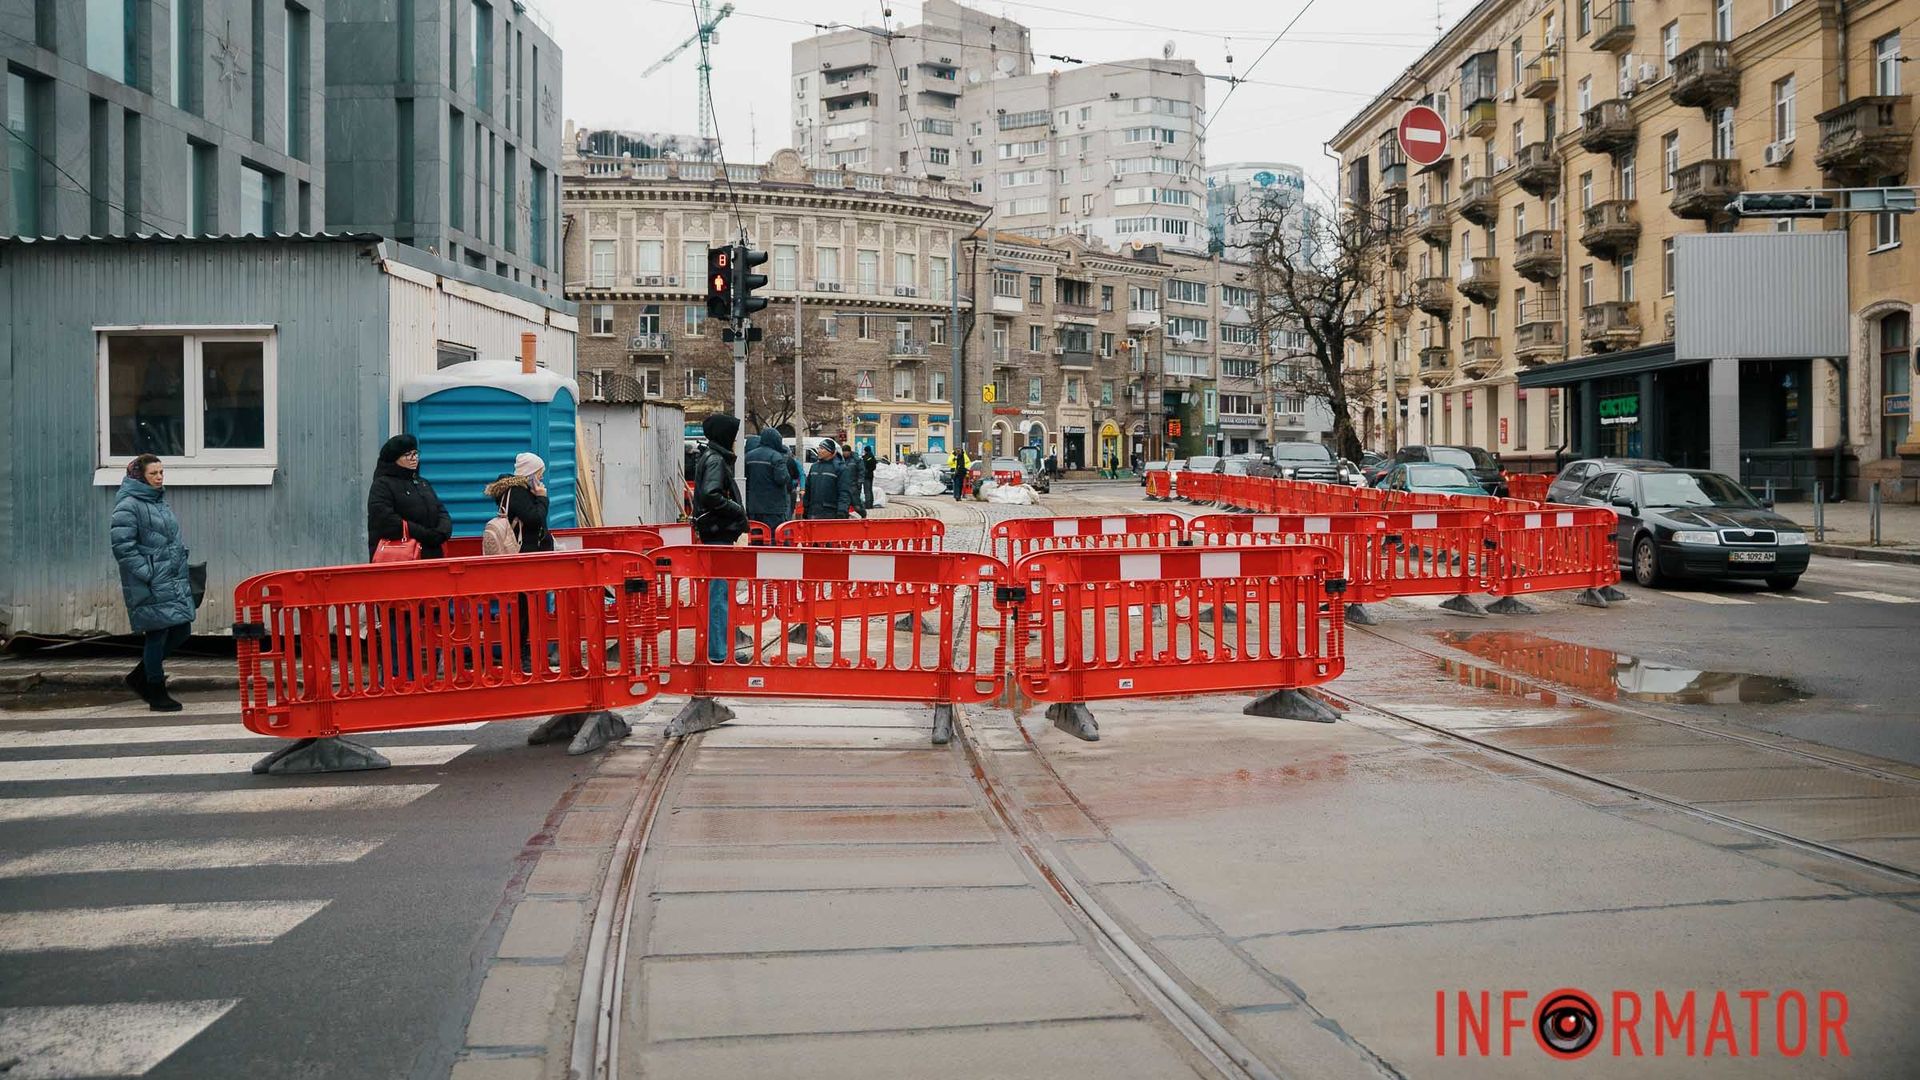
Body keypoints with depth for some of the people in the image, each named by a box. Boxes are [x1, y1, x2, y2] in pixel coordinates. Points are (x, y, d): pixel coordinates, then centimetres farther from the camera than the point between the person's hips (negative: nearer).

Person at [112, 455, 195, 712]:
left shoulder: (160, 501, 16)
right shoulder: (128, 505, -11)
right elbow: (122, 545, -17)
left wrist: (181, 566, 16)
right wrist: (146, 572, -19)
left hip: (173, 581, 9)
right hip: (150, 584, -9)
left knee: (181, 630, 10)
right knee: (157, 634, -2)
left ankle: (140, 676, 28)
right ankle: (157, 695, 11)